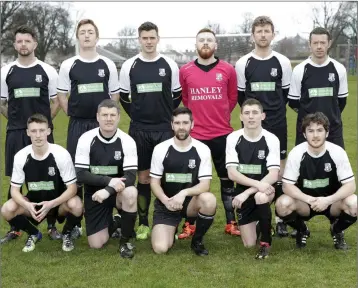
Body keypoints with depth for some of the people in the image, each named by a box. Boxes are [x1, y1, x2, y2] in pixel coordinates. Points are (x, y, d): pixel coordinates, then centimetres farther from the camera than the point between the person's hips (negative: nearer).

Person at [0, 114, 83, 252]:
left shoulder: (61, 154, -21)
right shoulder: (20, 156, -14)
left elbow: (72, 188, -19)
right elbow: (15, 189, -9)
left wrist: (51, 204, -35)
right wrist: (27, 205, -31)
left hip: (58, 202, -2)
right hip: (33, 203, 2)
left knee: (76, 205, -35)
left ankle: (66, 234, 1)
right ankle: (34, 234, 7)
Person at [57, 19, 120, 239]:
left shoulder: (108, 65, 5)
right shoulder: (68, 65, 3)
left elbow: (115, 95, 10)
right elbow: (62, 95, 8)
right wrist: (74, 114, 2)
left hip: (103, 124, 0)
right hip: (77, 124, 0)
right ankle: (75, 223, 10)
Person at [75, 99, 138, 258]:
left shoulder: (127, 141, -14)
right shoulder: (86, 139, -13)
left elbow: (131, 176, -19)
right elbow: (80, 174, -16)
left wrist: (108, 190, -33)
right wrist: (109, 181, -28)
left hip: (117, 191, 0)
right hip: (94, 193, 1)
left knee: (131, 193, -37)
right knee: (96, 244, -5)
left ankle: (125, 240, -12)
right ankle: (111, 224, 33)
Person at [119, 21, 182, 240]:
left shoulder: (170, 65, 2)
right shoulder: (129, 66, 2)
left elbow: (178, 96, 11)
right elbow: (124, 97, 11)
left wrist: (165, 116, 9)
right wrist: (138, 116, 9)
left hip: (165, 129, 0)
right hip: (139, 130, 0)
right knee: (143, 175, 5)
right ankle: (143, 224, 14)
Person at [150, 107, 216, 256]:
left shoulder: (202, 149, -7)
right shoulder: (160, 149, -6)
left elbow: (205, 184, -13)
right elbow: (154, 182, -3)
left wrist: (183, 193, -31)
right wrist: (166, 200, -23)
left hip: (190, 201, 1)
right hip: (166, 204, 0)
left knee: (209, 200, -35)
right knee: (160, 248, -20)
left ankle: (197, 241, -6)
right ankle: (171, 229, 19)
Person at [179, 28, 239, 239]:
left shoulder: (228, 70, 1)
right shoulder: (185, 71, 2)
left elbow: (233, 98, 11)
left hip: (222, 134, 0)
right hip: (195, 134, 0)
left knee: (227, 179, 8)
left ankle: (231, 223, 17)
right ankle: (190, 225, 14)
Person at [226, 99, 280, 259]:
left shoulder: (271, 139, -12)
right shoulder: (233, 138, -9)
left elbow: (273, 176, -20)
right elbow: (232, 174, -15)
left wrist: (247, 192, -29)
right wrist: (257, 183, -30)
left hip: (265, 190, -1)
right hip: (243, 192, 2)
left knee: (261, 197, -39)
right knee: (249, 244, -1)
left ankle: (266, 242, -18)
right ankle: (257, 224, 35)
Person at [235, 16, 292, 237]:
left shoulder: (283, 62, 1)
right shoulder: (243, 63, 1)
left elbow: (288, 94, 8)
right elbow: (240, 96, 6)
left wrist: (274, 111, 8)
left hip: (277, 125, 0)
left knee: (279, 167, 2)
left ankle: (281, 218, 9)